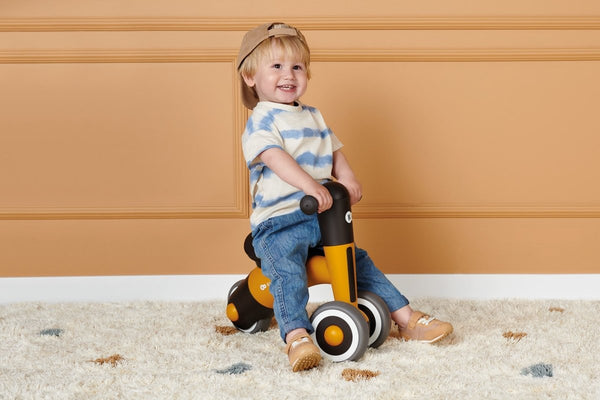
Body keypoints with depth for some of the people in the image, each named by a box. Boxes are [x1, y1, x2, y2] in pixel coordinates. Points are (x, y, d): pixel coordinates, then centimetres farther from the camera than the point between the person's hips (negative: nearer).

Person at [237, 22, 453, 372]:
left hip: (322, 217, 7)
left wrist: (347, 178, -1)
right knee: (287, 270, -31)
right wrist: (309, 185, -36)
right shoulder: (262, 120, -6)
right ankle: (297, 337, -42)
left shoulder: (313, 117, 19)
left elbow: (334, 151, 21)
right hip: (278, 221, -7)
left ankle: (408, 319, 15)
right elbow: (274, 156, -22)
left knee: (359, 261, 8)